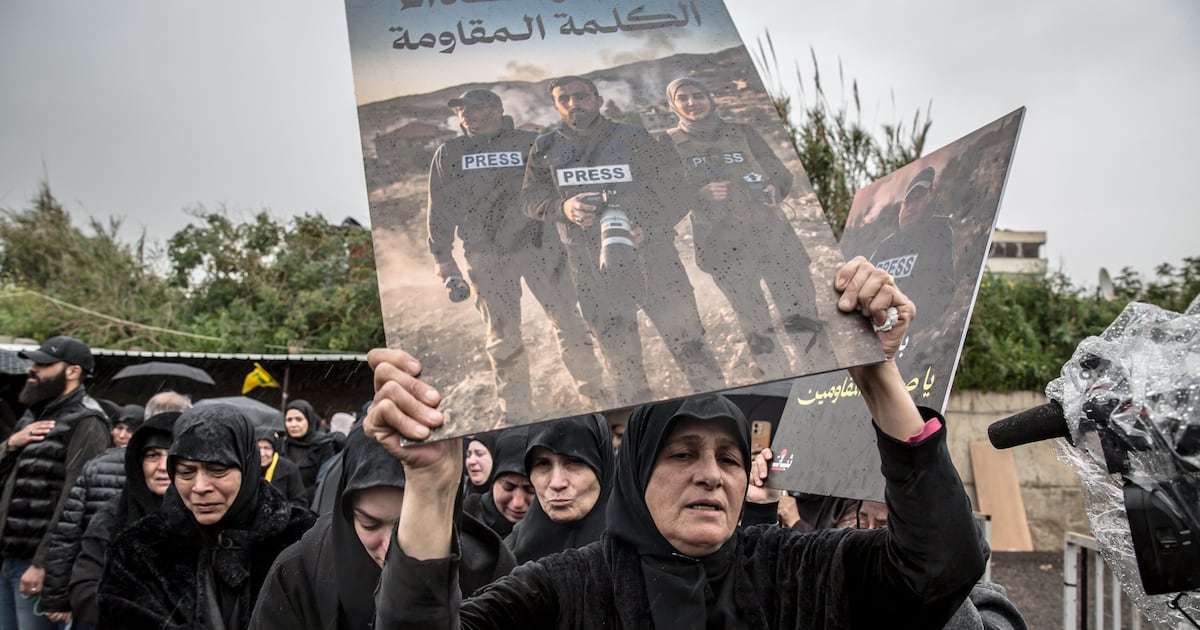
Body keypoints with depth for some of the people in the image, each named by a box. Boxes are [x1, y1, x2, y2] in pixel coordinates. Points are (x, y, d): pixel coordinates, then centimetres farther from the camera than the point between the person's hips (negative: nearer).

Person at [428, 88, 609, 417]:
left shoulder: (530, 143, 6)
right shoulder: (449, 153, 10)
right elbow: (440, 208, 11)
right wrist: (443, 257, 7)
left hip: (539, 245, -1)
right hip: (485, 256, 1)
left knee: (567, 321, -1)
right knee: (502, 334, 4)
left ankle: (595, 396, 10)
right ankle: (515, 412, 14)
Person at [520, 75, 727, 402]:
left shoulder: (634, 138, 1)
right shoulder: (545, 149, 8)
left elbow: (677, 189, 0)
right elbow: (530, 197, 9)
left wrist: (649, 228, -17)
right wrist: (563, 207, -13)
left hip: (652, 255, -2)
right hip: (592, 270, 2)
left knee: (688, 342, -1)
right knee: (619, 359, 10)